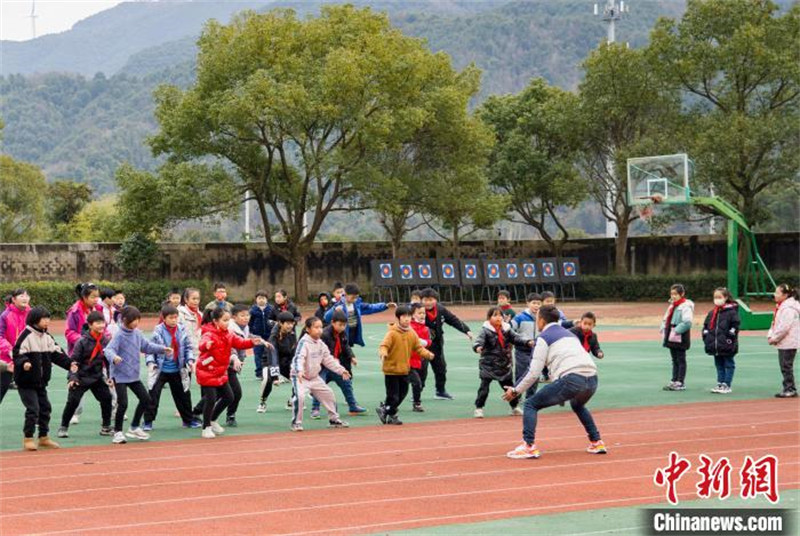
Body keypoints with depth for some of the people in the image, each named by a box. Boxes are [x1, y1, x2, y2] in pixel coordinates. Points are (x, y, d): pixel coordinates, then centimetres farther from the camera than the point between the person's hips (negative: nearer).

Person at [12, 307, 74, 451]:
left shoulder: (47, 337, 8)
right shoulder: (26, 336, -15)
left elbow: (57, 353, 12)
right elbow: (17, 353, -19)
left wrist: (69, 364, 1)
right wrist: (24, 363, -38)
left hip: (41, 381, 8)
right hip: (26, 381, -8)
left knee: (45, 408, 12)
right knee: (33, 409, -10)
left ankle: (44, 437, 25)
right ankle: (28, 438, 2)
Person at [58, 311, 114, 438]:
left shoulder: (106, 341, -2)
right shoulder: (83, 341, -16)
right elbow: (74, 360, -13)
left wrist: (109, 377, 5)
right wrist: (73, 377, -19)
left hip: (98, 377, 4)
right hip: (81, 377, -4)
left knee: (106, 398, -2)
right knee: (73, 401, -6)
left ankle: (106, 427, 12)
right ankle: (63, 427, 8)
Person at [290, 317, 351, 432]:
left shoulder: (321, 344, 3)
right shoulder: (304, 342, -21)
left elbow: (328, 360, 13)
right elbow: (299, 358, -35)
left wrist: (341, 370, 8)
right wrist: (299, 371, -53)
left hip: (314, 377, 8)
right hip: (300, 377, -8)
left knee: (329, 394, 12)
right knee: (299, 396, -29)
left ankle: (334, 419, 30)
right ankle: (296, 422, -15)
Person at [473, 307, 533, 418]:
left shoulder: (506, 330, 3)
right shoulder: (486, 330, -13)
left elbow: (516, 338, 5)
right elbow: (479, 340, -26)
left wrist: (527, 342, -12)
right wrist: (477, 347, -49)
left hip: (504, 363, 5)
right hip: (488, 363, -5)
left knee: (509, 386, 16)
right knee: (484, 386, -9)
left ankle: (515, 407, 31)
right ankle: (478, 408, -1)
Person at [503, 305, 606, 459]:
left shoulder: (544, 337, 8)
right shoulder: (569, 334, 30)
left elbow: (534, 373, 0)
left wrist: (516, 391, 11)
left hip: (571, 379, -7)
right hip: (592, 379, 7)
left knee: (531, 404, 6)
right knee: (578, 405, 39)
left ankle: (529, 446, -10)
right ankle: (596, 443, 33)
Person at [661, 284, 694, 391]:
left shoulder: (686, 306, -12)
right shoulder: (672, 306, 15)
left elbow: (687, 322, -21)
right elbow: (666, 319, 22)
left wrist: (676, 331, -21)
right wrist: (664, 329, 6)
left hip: (680, 339, -8)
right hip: (671, 338, 8)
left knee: (681, 360, -2)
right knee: (674, 360, 13)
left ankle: (681, 382, 1)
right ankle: (674, 381, 17)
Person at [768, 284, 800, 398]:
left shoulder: (788, 308, -18)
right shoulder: (781, 306, 15)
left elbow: (784, 327, -24)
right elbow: (775, 323, 20)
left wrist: (774, 338, -15)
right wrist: (770, 335, 5)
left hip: (788, 343, -10)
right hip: (783, 343, 10)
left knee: (786, 366, -5)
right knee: (785, 367, 13)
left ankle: (790, 390, 0)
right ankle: (788, 389, 18)